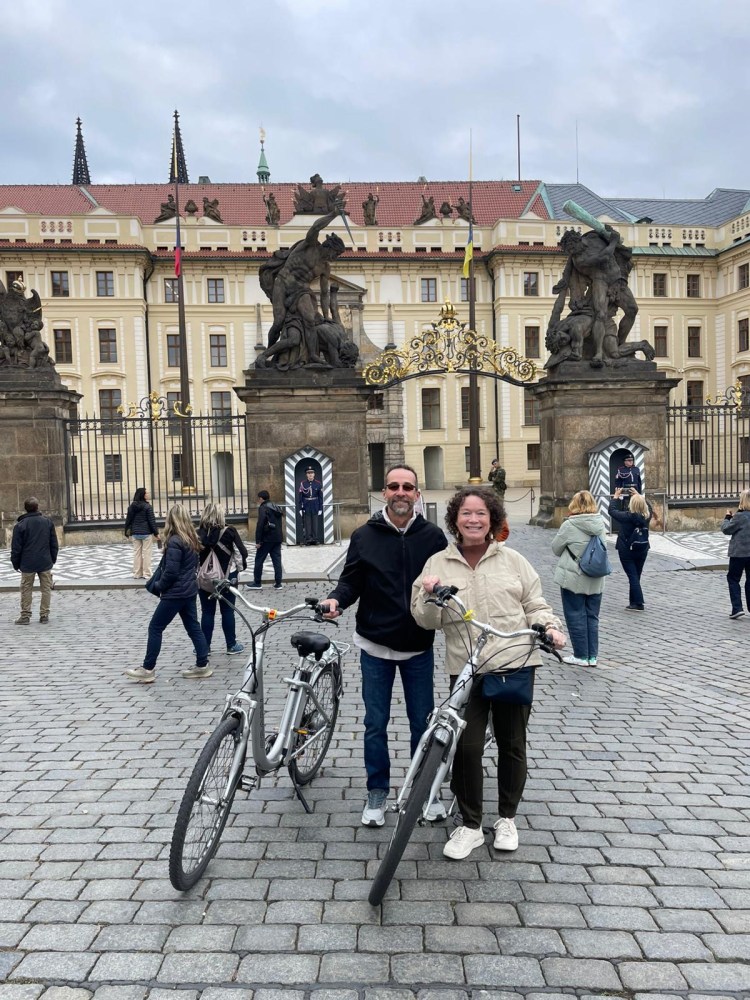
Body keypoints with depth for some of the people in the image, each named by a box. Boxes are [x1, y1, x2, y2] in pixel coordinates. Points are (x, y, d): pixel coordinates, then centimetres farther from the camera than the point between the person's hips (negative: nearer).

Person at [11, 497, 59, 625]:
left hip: (27, 564, -2)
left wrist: (16, 564, 7)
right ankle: (44, 615, 10)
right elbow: (54, 544, 5)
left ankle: (25, 616, 11)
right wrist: (53, 559, 15)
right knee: (46, 589, 8)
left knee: (26, 590, 9)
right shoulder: (48, 522, 0)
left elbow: (16, 548, -4)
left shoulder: (20, 525, -7)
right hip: (45, 563, 2)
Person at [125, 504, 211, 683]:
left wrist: (159, 587, -5)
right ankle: (202, 665, 15)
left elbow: (171, 571, -20)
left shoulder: (174, 541, -18)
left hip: (175, 593, -9)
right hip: (189, 590, 9)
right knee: (193, 627, 12)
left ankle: (148, 670, 5)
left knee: (155, 628, 1)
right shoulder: (191, 539, 9)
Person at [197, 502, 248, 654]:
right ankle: (231, 645, 13)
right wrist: (240, 567, 6)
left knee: (207, 612, 9)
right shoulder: (229, 532, -10)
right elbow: (241, 552, -9)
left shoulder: (198, 534, -5)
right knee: (228, 611, 8)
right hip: (227, 577, -1)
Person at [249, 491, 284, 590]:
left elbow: (260, 525, -17)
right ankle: (278, 583, 6)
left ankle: (257, 583, 9)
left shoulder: (263, 508, -10)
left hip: (266, 539, -7)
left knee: (259, 560, 4)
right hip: (277, 539, 7)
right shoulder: (277, 508, 14)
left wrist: (258, 541, -16)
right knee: (277, 560, 7)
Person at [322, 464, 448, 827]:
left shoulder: (432, 536, -2)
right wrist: (336, 598, -19)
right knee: (375, 724, 10)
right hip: (375, 646, 0)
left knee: (422, 722, 12)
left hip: (418, 647, 0)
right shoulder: (364, 536, -2)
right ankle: (377, 793, 27)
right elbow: (351, 581, 1)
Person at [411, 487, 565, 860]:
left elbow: (534, 605, 10)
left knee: (512, 744, 12)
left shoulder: (512, 560, 4)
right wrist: (429, 596, -20)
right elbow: (426, 621, 0)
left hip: (515, 664, 1)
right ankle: (470, 826, 17)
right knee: (467, 747, -2)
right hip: (465, 669, -1)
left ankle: (507, 818, 32)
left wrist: (550, 627, -9)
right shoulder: (438, 564, 2)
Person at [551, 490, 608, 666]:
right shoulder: (601, 524, -1)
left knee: (576, 617, 6)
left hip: (573, 578, -5)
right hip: (596, 580, 5)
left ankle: (581, 656, 13)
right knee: (592, 617, 13)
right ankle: (592, 656, 18)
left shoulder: (569, 525, -16)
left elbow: (556, 548, -3)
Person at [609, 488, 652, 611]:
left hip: (627, 551, -5)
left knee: (633, 577, -3)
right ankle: (634, 602, 21)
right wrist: (638, 495, 23)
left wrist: (616, 496, 6)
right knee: (636, 576, 15)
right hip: (642, 550, 5)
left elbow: (612, 511, -6)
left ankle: (639, 604, -6)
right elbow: (646, 506, 17)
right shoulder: (646, 516, -6)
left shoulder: (627, 516, -19)